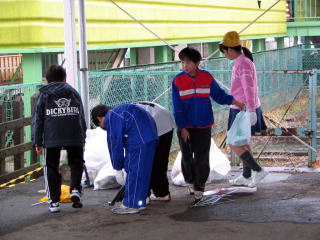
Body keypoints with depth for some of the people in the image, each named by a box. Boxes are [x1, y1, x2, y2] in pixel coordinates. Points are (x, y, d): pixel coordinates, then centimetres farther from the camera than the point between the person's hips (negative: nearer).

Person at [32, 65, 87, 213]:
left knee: (51, 168, 8)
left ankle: (54, 201, 6)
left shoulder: (43, 95, 7)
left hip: (51, 138, -1)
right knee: (76, 163, 18)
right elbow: (82, 118, 14)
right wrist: (82, 137, 20)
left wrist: (37, 142, 6)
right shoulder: (74, 93, 14)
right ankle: (75, 190, -4)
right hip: (74, 136, 2)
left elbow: (37, 119, 4)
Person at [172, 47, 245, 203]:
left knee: (202, 158, -1)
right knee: (186, 157, 6)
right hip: (185, 127, 0)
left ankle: (199, 187, 9)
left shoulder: (207, 78, -2)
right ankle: (191, 181, 27)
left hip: (203, 126, 0)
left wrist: (233, 101, -9)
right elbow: (177, 107, -6)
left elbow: (218, 95, 8)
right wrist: (182, 128, -11)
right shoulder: (178, 81, -6)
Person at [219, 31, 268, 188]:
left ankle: (258, 170, -5)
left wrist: (251, 111, -26)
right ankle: (247, 176, 23)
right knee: (243, 143, 16)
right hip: (243, 109, 10)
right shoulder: (242, 62, 13)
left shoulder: (243, 63, -18)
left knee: (234, 145, -6)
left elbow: (249, 88, -24)